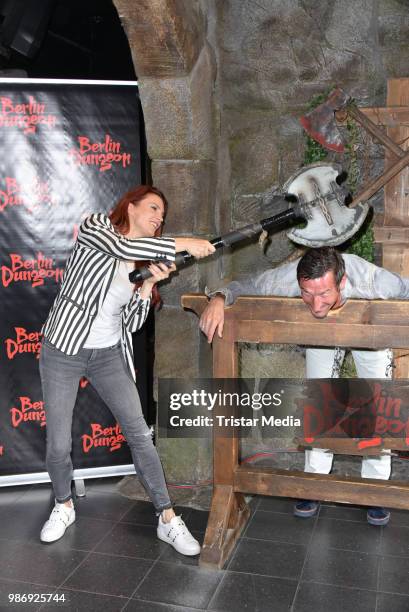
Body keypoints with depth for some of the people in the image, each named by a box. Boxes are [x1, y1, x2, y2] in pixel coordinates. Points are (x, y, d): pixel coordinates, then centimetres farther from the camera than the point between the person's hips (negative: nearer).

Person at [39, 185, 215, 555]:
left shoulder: (145, 261, 8)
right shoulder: (95, 227, -4)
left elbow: (132, 323, 0)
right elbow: (122, 247, -29)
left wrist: (150, 282, -12)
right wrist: (183, 244, -29)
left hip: (109, 354, 4)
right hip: (64, 350, -4)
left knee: (140, 433, -3)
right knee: (59, 443, 1)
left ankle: (168, 520, 7)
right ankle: (64, 507, 29)